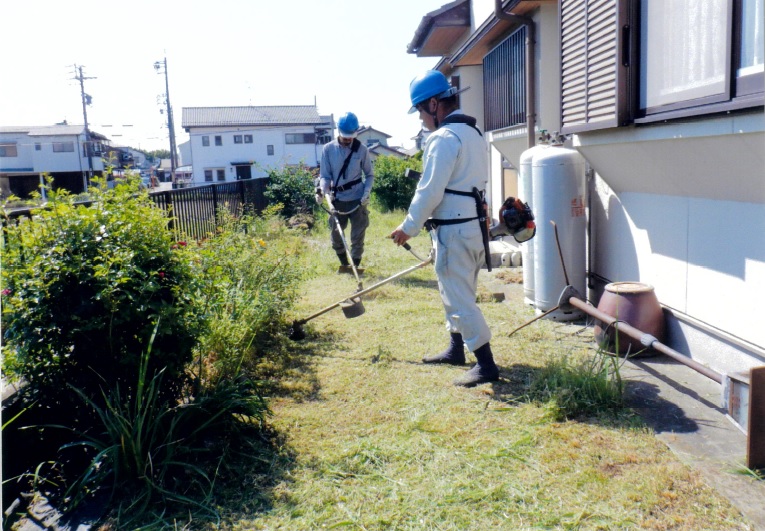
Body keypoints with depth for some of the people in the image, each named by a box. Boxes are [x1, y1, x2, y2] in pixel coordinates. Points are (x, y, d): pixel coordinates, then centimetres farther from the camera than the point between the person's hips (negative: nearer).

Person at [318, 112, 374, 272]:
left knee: (358, 236, 1)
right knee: (336, 235, 9)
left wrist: (366, 193, -11)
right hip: (337, 200, 2)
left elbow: (369, 175, 4)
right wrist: (324, 192, -20)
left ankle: (355, 266, 14)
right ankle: (344, 264, 28)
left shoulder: (361, 150, -3)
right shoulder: (328, 149, -2)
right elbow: (324, 175, -1)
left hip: (358, 200, -1)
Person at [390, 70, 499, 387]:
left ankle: (486, 364, 1)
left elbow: (430, 191, -19)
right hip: (472, 223, 10)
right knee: (454, 292, 21)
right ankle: (456, 349, 34)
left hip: (455, 230, -10)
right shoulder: (473, 133, 14)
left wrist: (409, 227, -8)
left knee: (459, 297, -4)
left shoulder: (444, 138, -16)